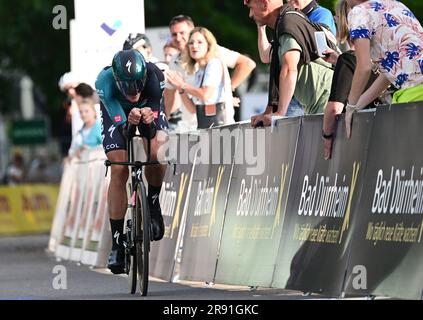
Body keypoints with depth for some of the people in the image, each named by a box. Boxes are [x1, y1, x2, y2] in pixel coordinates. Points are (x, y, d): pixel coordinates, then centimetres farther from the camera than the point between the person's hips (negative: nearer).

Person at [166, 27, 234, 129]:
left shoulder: (215, 63, -4)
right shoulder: (198, 72, 19)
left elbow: (206, 95, -17)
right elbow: (193, 109, 17)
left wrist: (183, 85, -4)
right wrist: (180, 89, 4)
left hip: (218, 122, -7)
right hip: (203, 126, 7)